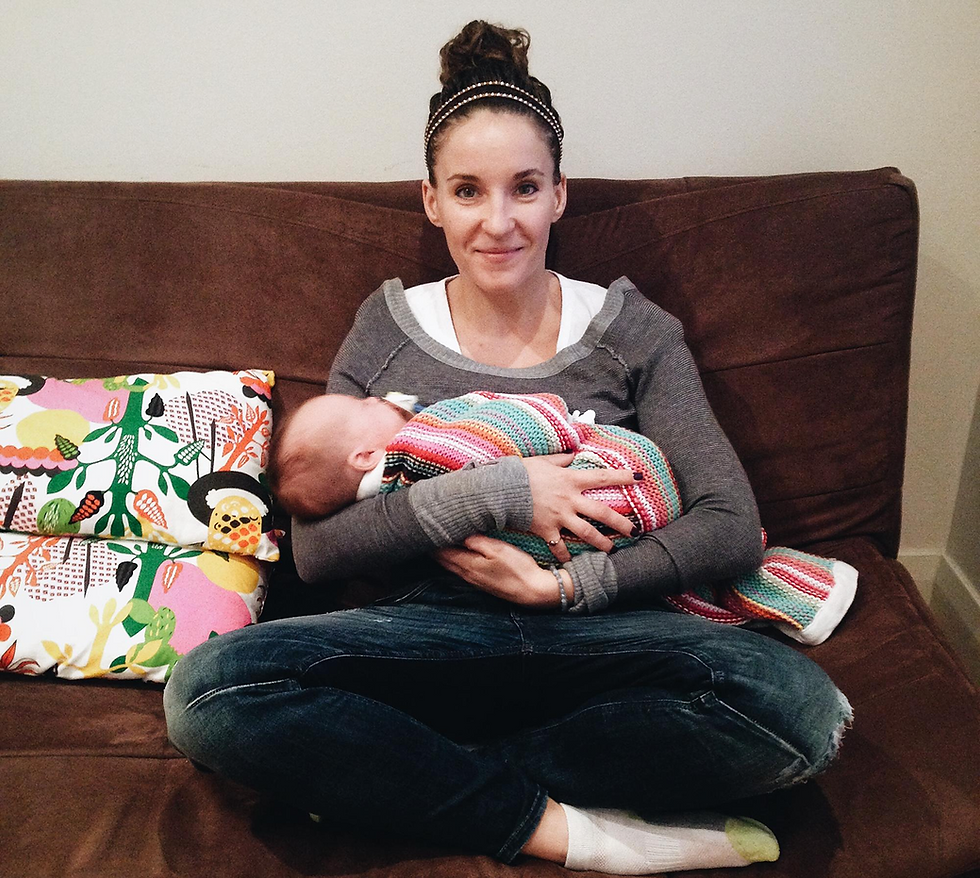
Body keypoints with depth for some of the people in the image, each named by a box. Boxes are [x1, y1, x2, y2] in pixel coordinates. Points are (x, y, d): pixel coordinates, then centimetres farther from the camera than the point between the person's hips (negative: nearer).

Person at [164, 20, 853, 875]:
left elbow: (732, 529, -3)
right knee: (209, 688, -27)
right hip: (431, 636, 0)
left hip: (593, 641, 1)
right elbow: (316, 547, -5)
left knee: (798, 701, -29)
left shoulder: (632, 330, 5)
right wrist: (495, 493, -15)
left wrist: (567, 586, -14)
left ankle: (397, 777, -17)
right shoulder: (386, 331, 5)